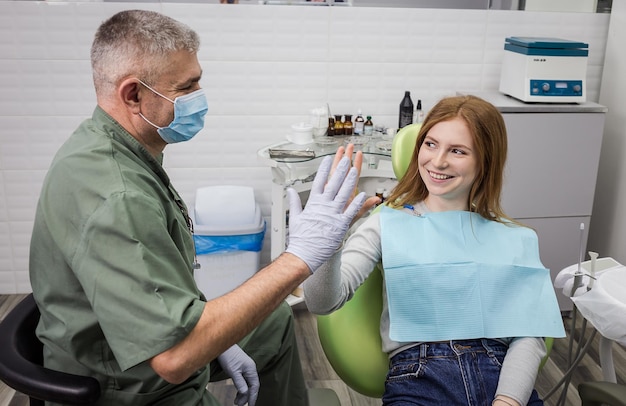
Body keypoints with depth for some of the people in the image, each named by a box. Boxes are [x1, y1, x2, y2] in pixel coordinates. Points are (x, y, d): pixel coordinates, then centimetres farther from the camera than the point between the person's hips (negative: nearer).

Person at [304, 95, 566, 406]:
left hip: (501, 373, 2)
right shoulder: (389, 223, 5)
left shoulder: (515, 238, 12)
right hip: (417, 375, -2)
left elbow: (529, 335, 4)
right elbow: (322, 302, -7)